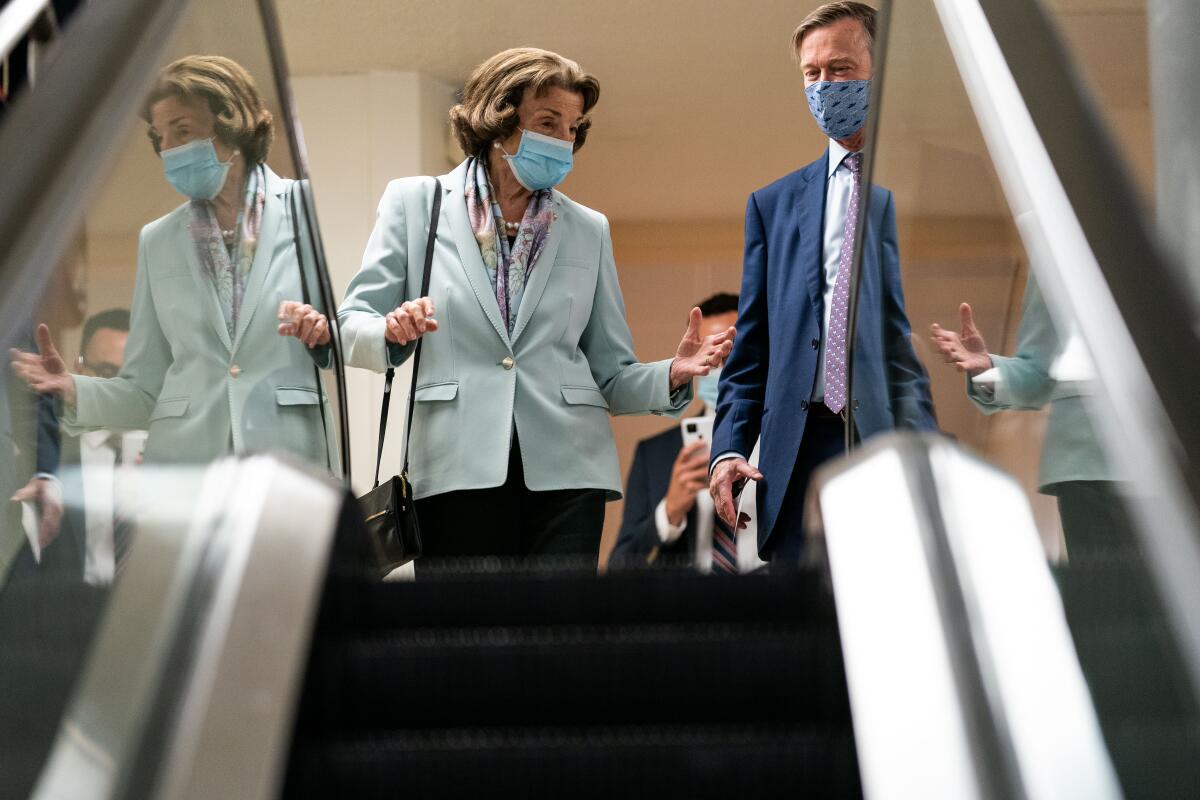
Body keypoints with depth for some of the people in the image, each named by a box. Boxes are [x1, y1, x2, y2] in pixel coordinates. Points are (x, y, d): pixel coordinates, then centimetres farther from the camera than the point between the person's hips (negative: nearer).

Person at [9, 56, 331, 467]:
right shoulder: (157, 241, 13)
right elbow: (145, 391, 11)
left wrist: (324, 334, -17)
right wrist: (72, 388, -6)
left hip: (289, 459, -2)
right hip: (184, 455, 2)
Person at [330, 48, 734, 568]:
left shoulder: (588, 230, 15)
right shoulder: (414, 203, 9)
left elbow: (612, 376, 15)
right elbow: (351, 328, 7)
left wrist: (672, 374, -6)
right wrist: (393, 331, -16)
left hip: (565, 472, 2)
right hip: (458, 471, -1)